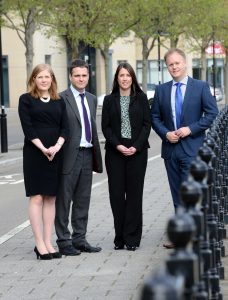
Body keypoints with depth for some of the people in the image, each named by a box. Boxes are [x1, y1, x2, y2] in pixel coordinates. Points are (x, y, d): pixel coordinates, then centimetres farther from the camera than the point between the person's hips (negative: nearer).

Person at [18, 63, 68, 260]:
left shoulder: (59, 102, 12)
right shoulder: (26, 100, 1)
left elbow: (65, 128, 5)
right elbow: (28, 128, -7)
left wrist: (57, 147, -12)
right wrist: (43, 149, -16)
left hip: (55, 154, 4)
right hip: (34, 153, -4)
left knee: (51, 198, 5)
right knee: (37, 197, -4)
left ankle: (48, 243, 8)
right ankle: (40, 244, -2)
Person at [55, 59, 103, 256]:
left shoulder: (92, 99, 15)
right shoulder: (61, 99, -7)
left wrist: (97, 154, 16)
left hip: (87, 154, 7)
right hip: (69, 156, -7)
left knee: (83, 200, 11)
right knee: (64, 201, 0)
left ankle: (80, 239, 18)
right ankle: (63, 241, 6)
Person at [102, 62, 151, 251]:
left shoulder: (141, 98, 5)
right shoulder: (110, 100, 7)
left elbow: (147, 124, 1)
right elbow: (105, 126, 3)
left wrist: (136, 147, -10)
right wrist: (117, 145, -10)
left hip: (137, 151, -1)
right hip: (115, 152, 1)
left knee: (134, 192, -1)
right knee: (116, 193, -1)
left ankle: (132, 237, 3)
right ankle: (120, 237, 6)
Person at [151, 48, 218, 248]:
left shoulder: (201, 87, -1)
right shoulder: (161, 90, 9)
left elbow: (212, 114, -4)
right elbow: (155, 118, 12)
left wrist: (190, 129, -13)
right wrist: (166, 133, -6)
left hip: (192, 149, -4)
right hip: (170, 148, 4)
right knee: (178, 195, 8)